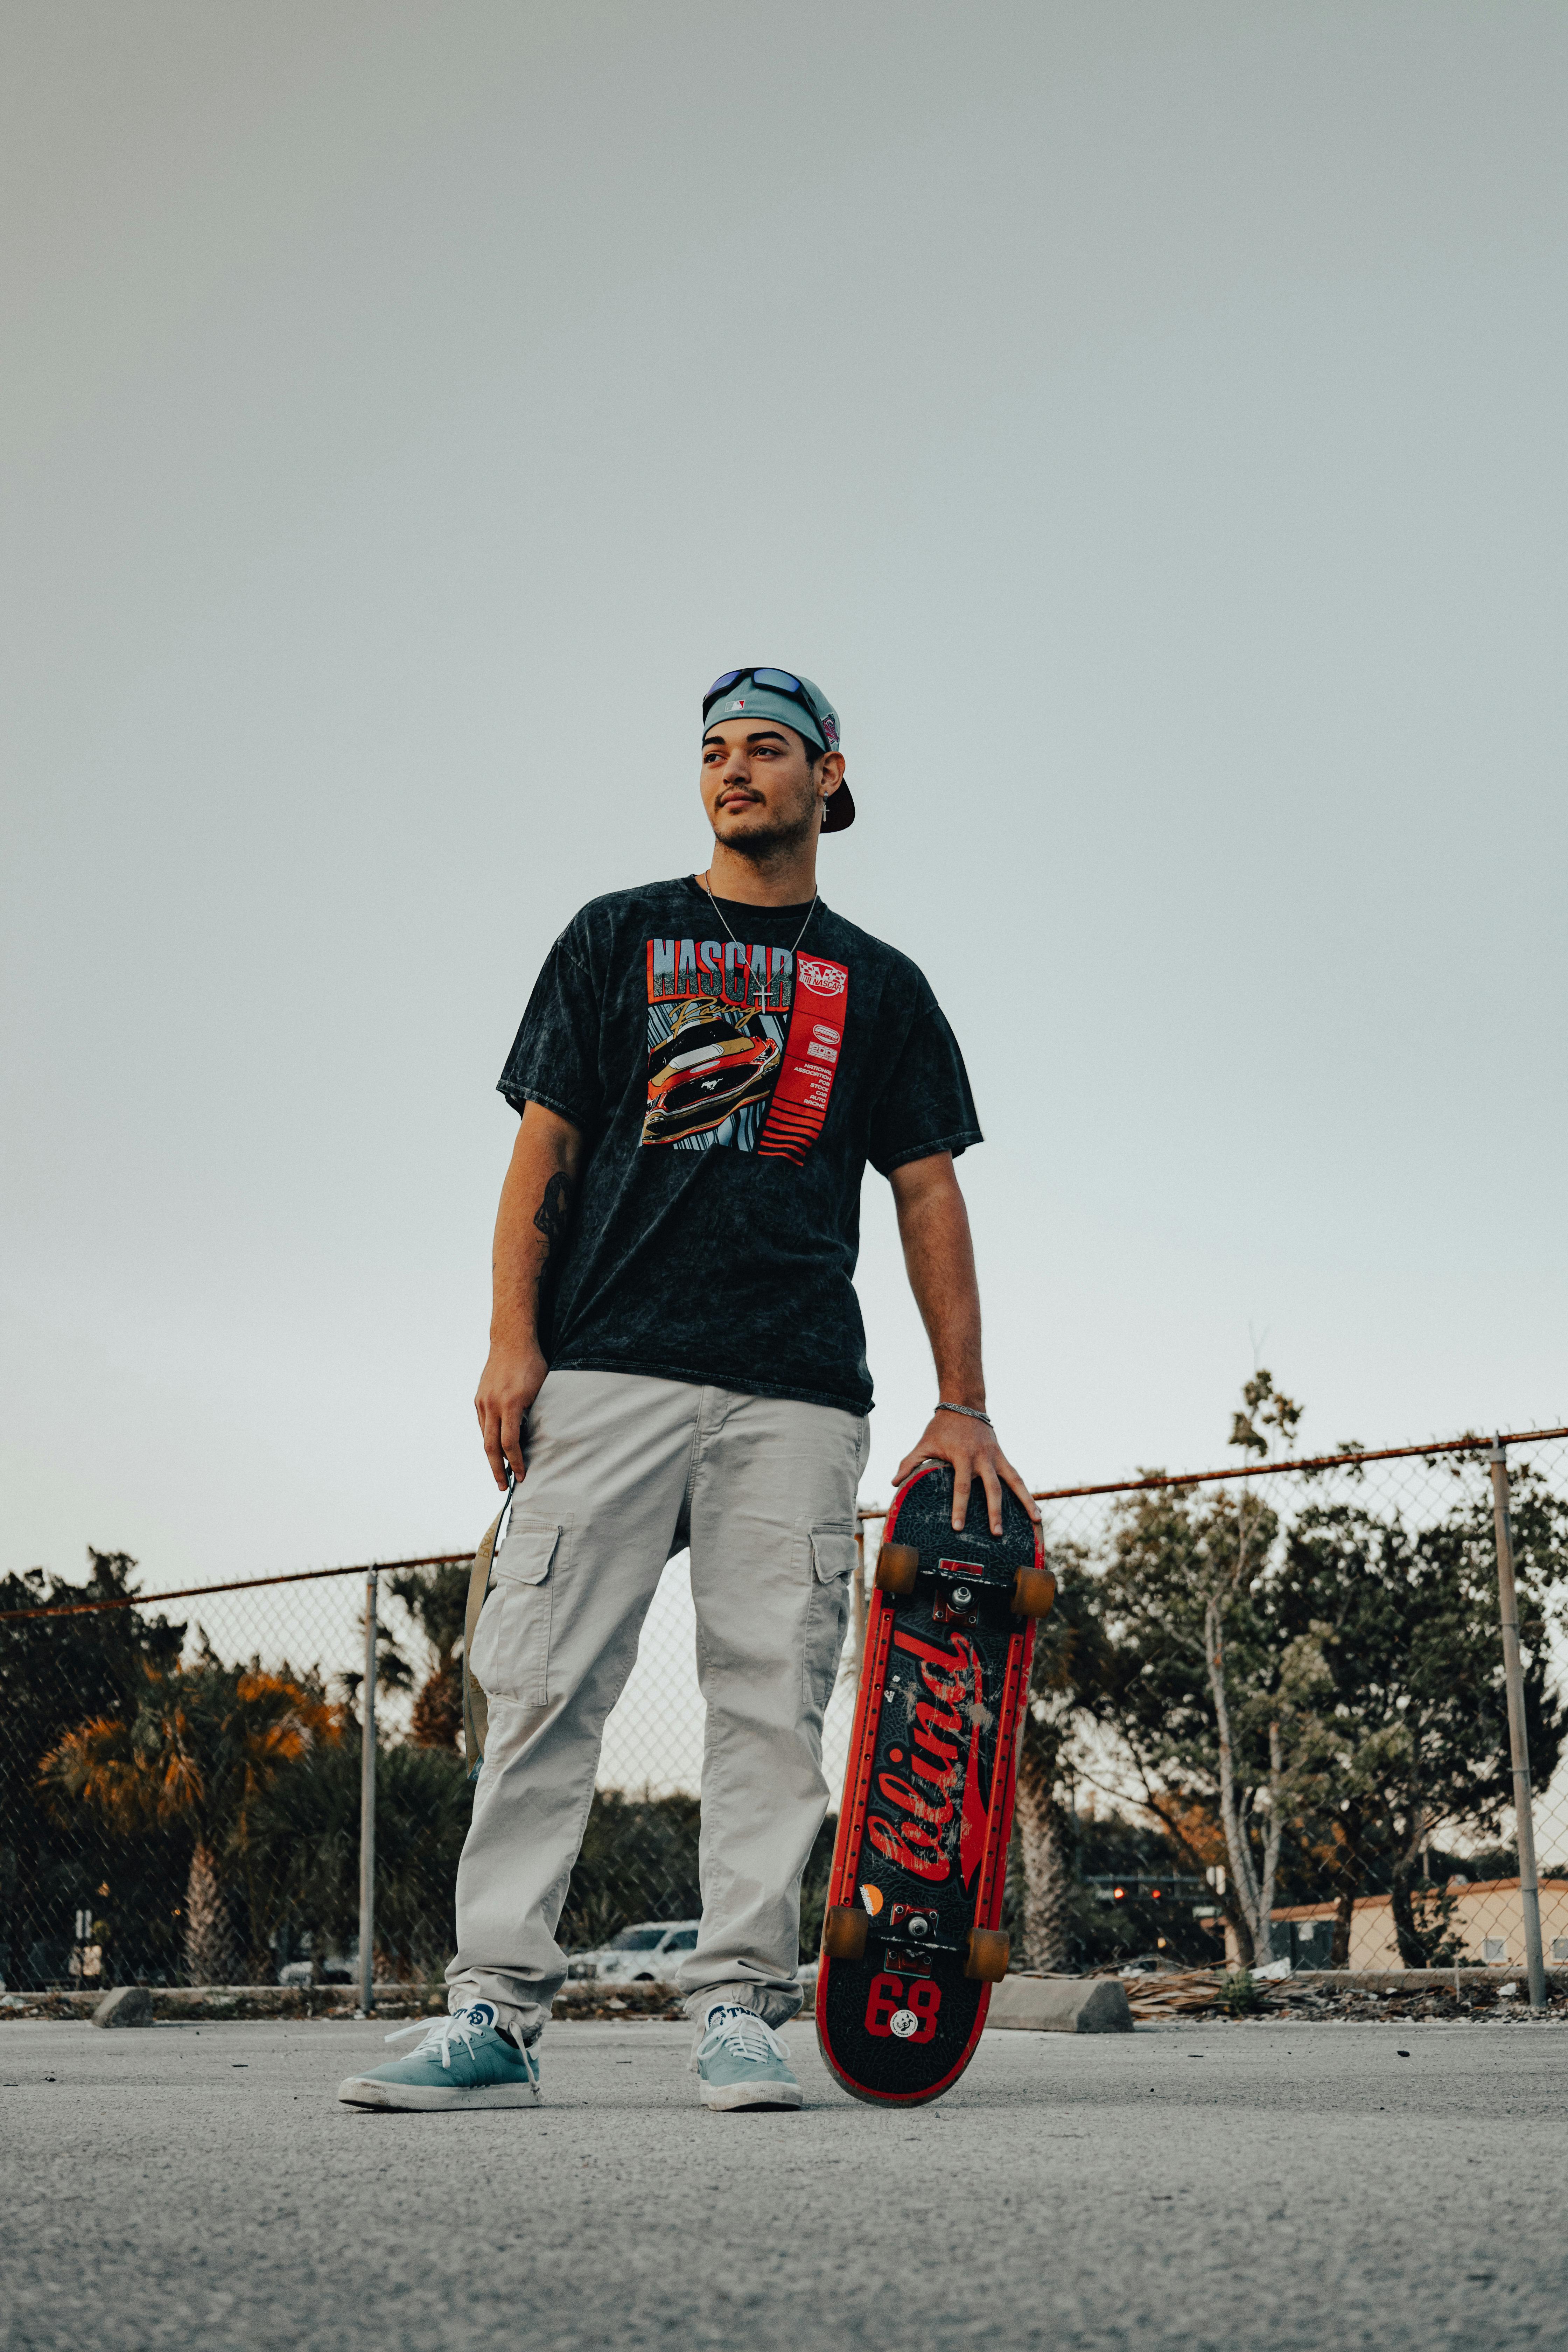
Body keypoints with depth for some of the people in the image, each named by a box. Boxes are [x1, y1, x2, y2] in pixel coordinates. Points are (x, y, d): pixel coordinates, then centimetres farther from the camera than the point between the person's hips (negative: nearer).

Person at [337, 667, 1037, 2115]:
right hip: (608, 1362, -1)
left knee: (772, 1694, -3)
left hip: (798, 1391, 1)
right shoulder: (616, 938, 17)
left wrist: (964, 1407, 3)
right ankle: (496, 2009, -4)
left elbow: (929, 1195, 13)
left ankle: (738, 2006, 3)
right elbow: (545, 1145, 10)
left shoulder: (881, 986, 18)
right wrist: (513, 1339, -4)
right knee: (546, 1680, -6)